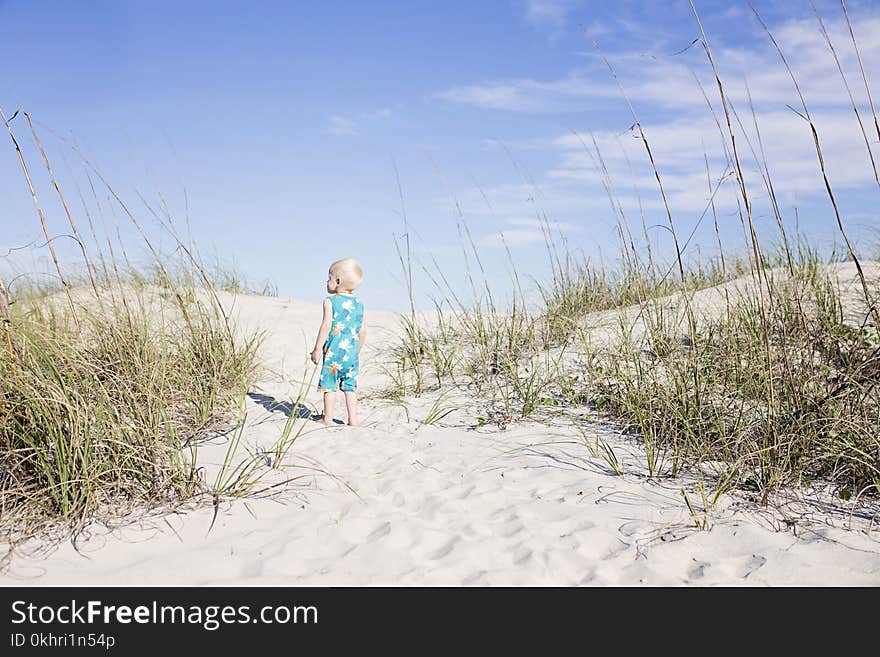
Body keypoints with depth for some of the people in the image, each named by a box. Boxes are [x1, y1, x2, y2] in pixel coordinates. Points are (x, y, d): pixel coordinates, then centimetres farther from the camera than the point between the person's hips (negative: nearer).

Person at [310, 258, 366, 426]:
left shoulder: (330, 301, -6)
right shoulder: (359, 304, 9)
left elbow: (326, 325, -14)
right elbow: (362, 331, 11)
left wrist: (317, 348, -10)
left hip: (333, 351, -5)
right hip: (352, 352, 5)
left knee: (329, 386, 4)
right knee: (350, 387, 11)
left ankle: (328, 419, 8)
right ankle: (352, 419, 11)